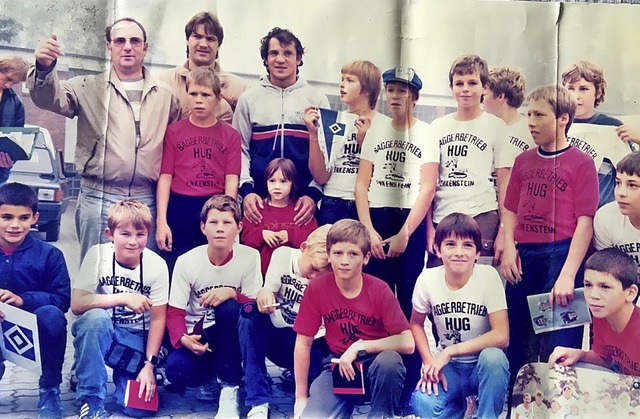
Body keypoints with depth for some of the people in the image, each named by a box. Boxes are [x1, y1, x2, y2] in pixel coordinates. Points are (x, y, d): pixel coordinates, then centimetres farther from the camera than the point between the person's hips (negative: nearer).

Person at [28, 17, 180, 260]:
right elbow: (49, 97, -11)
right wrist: (44, 68, -34)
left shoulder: (165, 96, 11)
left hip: (146, 200, 2)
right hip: (98, 198, -2)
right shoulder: (89, 88, 4)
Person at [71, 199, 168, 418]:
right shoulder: (98, 255, -14)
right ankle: (91, 400, -21)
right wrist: (123, 298, -29)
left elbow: (158, 318, -6)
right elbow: (76, 304, -21)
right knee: (96, 316, -36)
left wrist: (149, 364, -11)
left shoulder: (157, 265, -12)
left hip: (136, 337, 0)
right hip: (99, 329, 0)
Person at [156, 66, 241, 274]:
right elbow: (165, 178, 2)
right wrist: (161, 222, -5)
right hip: (179, 210, 0)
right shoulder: (174, 131, 4)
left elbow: (231, 181, 1)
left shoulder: (230, 135, 5)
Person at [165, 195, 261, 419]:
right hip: (198, 335, 0)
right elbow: (175, 312, -8)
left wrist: (232, 293, -30)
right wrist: (183, 338, -29)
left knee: (229, 308, -35)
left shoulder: (250, 257, -12)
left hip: (231, 334, 0)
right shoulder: (187, 261, -10)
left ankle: (229, 388, -19)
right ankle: (209, 378, 8)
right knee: (176, 370, -32)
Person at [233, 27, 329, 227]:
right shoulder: (249, 98, 10)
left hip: (303, 203, 0)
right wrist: (246, 190, -5)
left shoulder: (317, 99, 8)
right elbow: (239, 149, 8)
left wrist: (313, 194, -5)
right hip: (258, 200, 1)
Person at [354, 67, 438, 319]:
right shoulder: (375, 132, 10)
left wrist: (404, 233, -13)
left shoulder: (427, 134, 1)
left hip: (411, 222, -2)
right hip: (376, 218, 3)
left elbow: (428, 189, -7)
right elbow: (362, 184, 5)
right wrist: (369, 230, -7)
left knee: (408, 298, -1)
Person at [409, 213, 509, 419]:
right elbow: (416, 324, 6)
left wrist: (450, 351, -23)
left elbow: (501, 336, -22)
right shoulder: (428, 279, -11)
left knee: (493, 356, -37)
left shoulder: (488, 276, -17)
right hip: (447, 366, 2)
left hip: (483, 364, -1)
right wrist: (430, 363, -9)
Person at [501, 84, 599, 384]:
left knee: (559, 346, 0)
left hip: (561, 254, -5)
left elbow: (585, 222, -9)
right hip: (524, 257, 5)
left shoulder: (581, 163, -4)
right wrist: (509, 249, -3)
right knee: (519, 340, 14)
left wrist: (567, 275, -16)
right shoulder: (523, 160, 11)